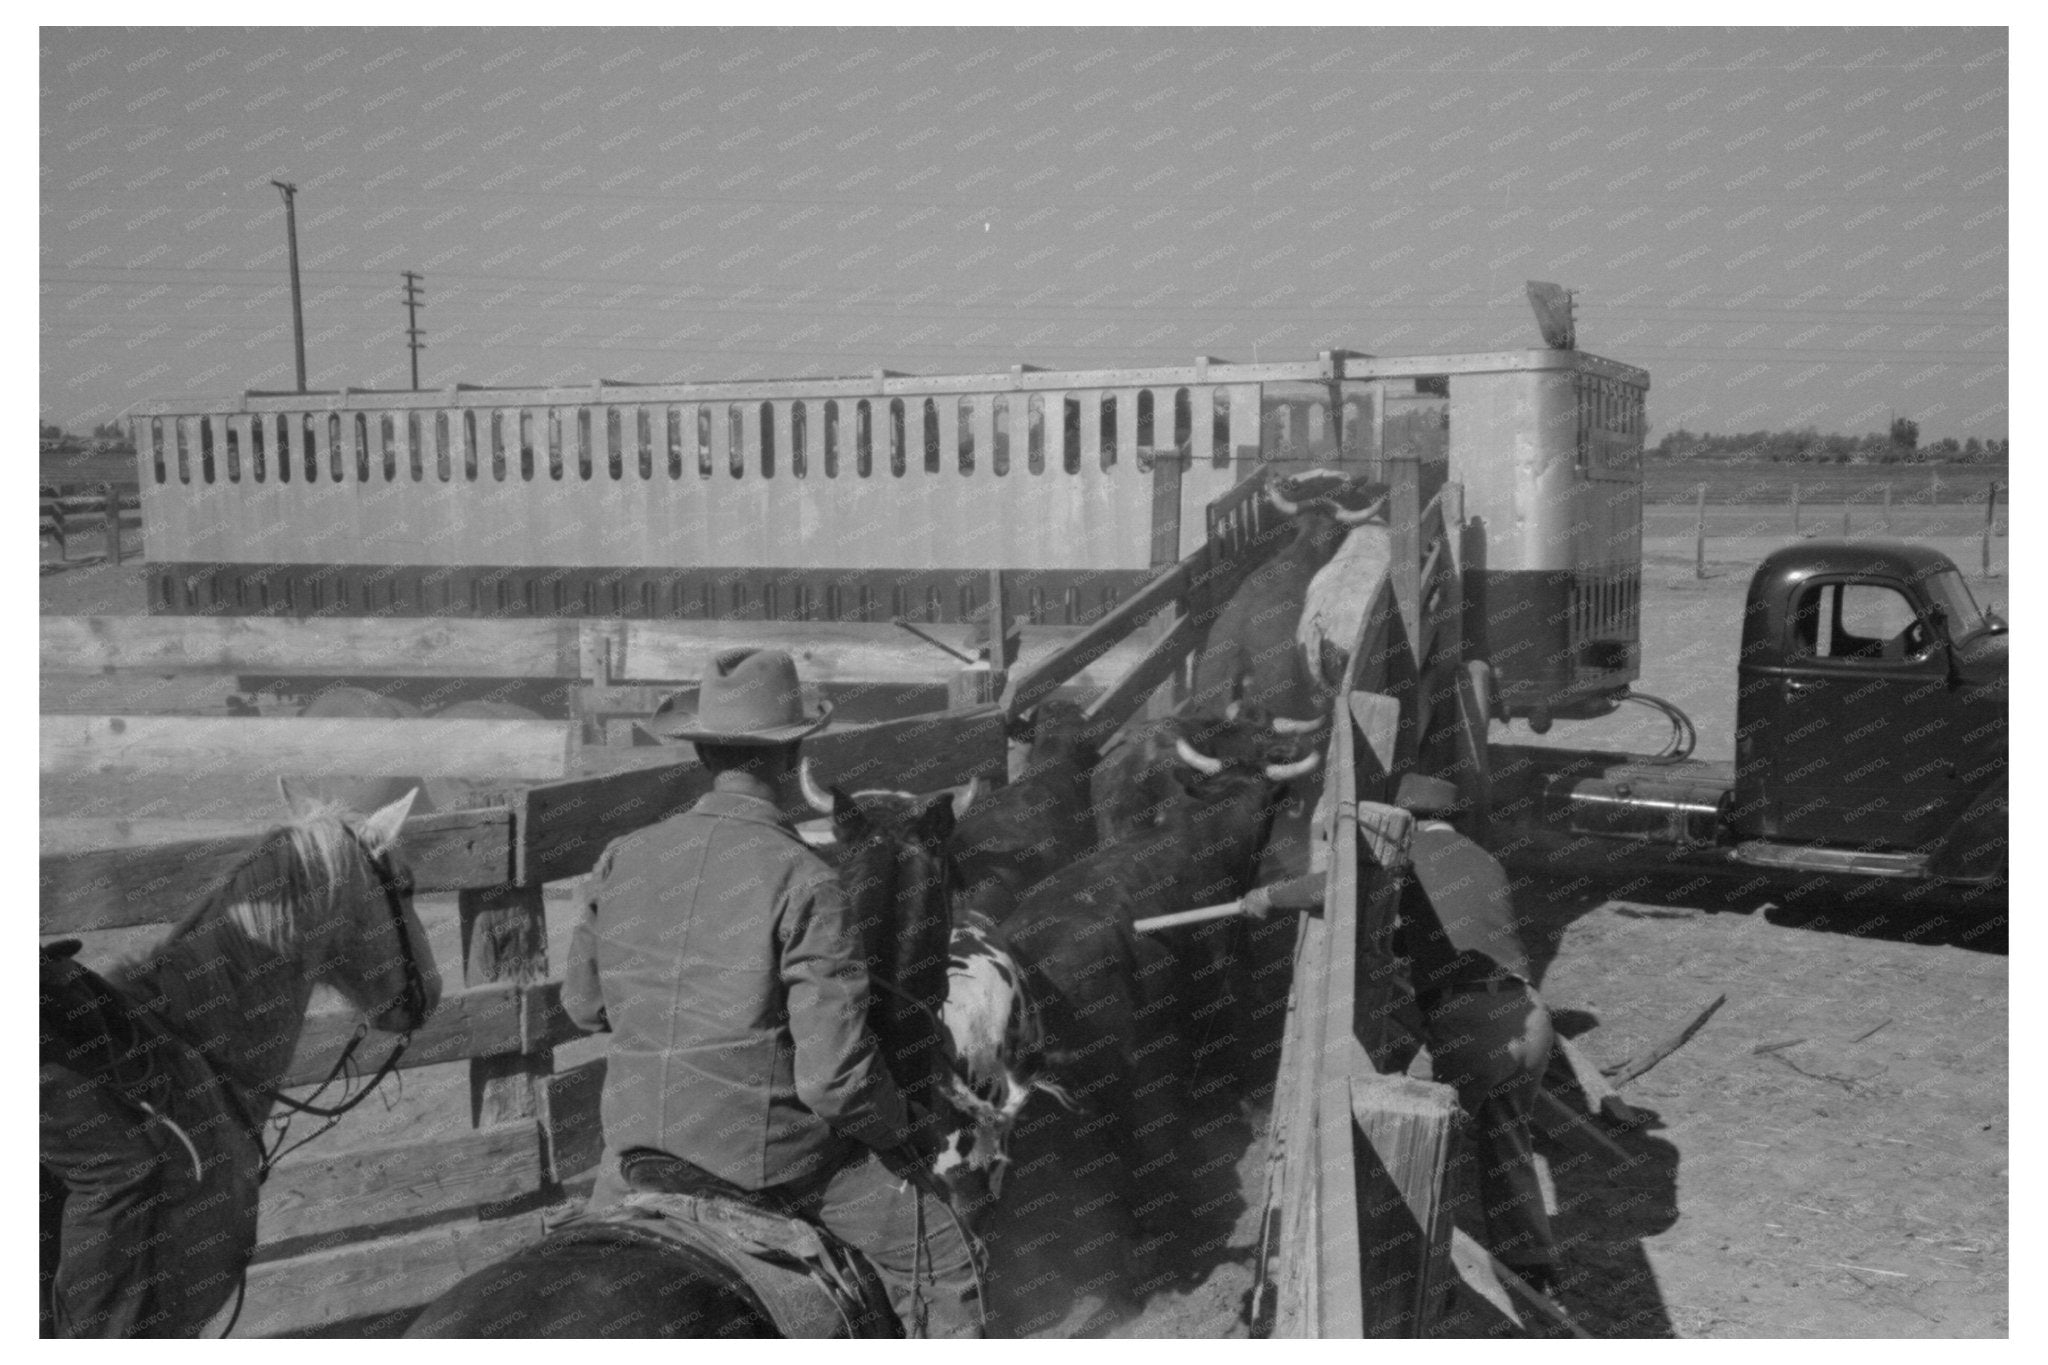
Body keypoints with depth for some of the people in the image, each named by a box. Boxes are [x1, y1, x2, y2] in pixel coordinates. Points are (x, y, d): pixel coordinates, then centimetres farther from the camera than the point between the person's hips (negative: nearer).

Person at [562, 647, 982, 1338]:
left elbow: (584, 1003, 11)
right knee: (940, 1260, 11)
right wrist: (894, 1127, -2)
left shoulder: (622, 858, -4)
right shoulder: (804, 883, -19)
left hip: (638, 1147, 5)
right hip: (771, 1160, -5)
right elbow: (836, 1078, -21)